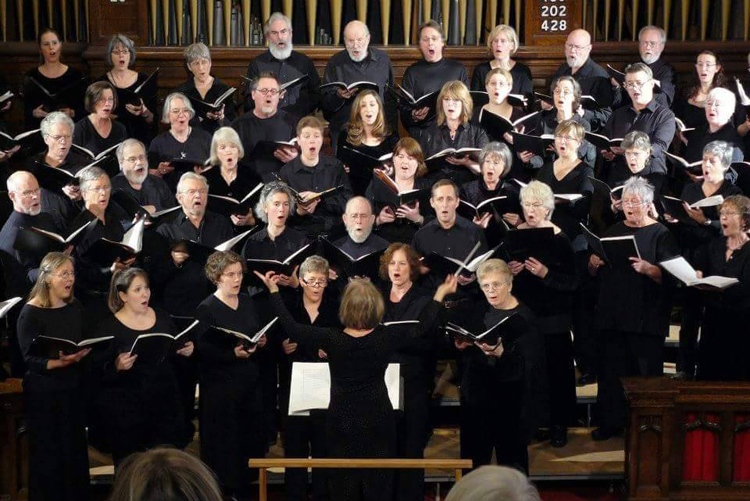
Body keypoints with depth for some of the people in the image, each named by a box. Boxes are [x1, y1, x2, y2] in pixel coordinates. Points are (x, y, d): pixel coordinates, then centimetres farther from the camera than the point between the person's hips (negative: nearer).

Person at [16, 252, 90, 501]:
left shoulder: (75, 308, 5)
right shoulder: (31, 312, -13)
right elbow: (31, 359, -16)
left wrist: (78, 356, -9)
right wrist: (61, 362, -31)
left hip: (73, 389, 5)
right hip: (44, 394, -5)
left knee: (75, 451, 10)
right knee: (47, 456, 3)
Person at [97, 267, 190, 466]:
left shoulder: (162, 318, 8)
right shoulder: (109, 327, -6)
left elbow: (176, 352, 19)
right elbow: (99, 373, -9)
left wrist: (186, 351, -2)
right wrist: (116, 367, -28)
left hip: (166, 403, 4)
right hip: (127, 409, -4)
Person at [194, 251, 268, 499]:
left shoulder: (248, 302, 10)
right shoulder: (206, 309, -9)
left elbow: (259, 334, 21)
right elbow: (203, 350, -15)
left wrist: (262, 342, -1)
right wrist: (233, 353, -26)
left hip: (251, 383, 6)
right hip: (221, 387, -6)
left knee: (251, 439, 6)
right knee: (223, 443, -1)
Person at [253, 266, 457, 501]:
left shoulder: (332, 340, -19)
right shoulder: (386, 338, -16)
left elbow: (291, 327, -10)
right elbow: (422, 326, 0)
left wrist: (273, 290, -1)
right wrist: (440, 293, 10)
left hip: (342, 422, 0)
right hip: (378, 421, 0)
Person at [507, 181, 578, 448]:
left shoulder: (559, 238, -4)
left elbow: (572, 282, -8)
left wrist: (545, 273, -22)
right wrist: (509, 271, -9)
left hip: (552, 319, -2)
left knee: (555, 370, 1)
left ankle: (558, 425, 14)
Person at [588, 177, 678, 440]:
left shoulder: (660, 233, 0)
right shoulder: (614, 230, 16)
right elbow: (593, 272, 17)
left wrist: (648, 269, -28)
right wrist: (594, 263, -4)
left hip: (646, 317, -5)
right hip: (612, 314, 5)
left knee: (647, 373, -1)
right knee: (612, 370, 8)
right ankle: (610, 422, 17)